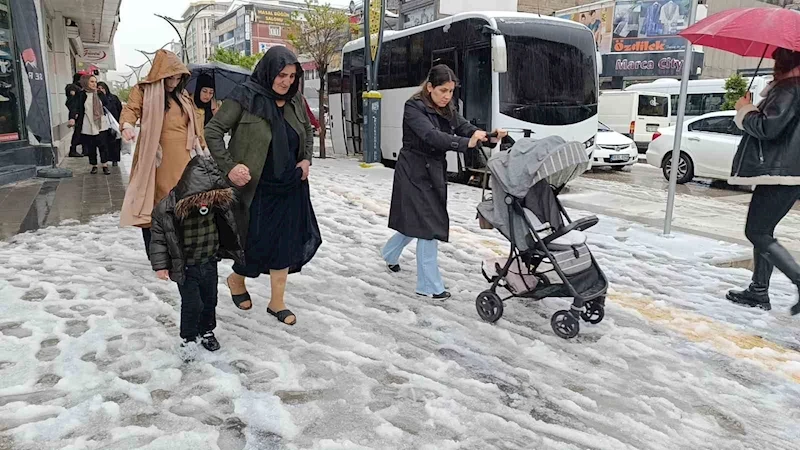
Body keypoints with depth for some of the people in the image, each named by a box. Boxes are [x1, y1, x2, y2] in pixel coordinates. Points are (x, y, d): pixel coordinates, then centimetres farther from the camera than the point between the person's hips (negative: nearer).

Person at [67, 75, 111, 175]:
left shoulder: (100, 94, 9)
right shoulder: (80, 95, -3)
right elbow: (74, 106, -14)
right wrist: (72, 118, -28)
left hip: (101, 125, 2)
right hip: (88, 126, -2)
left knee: (103, 145, -2)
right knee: (91, 147, 5)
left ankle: (105, 166, 3)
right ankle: (94, 166, 17)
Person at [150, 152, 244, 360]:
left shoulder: (217, 203, -13)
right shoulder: (167, 209, -25)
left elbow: (227, 230, 5)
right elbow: (158, 239, -12)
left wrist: (234, 251, 15)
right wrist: (161, 265, -10)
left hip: (209, 263, 4)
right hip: (185, 267, -4)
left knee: (210, 300, 18)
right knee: (192, 304, 1)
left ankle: (206, 331, 42)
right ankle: (188, 338, 25)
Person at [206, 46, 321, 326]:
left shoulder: (295, 101, 4)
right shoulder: (245, 97, -11)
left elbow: (308, 132, 21)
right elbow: (213, 130, -8)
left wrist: (307, 159, 5)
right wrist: (229, 166, -15)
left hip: (290, 188, 5)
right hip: (257, 189, -5)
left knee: (285, 244, 8)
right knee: (257, 243, 4)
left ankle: (277, 302, 23)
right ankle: (236, 279, 38)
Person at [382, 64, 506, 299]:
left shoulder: (448, 110, 8)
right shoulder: (414, 108, -15)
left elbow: (466, 127, -6)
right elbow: (431, 135, -31)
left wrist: (489, 135, -28)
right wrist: (466, 143, -44)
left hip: (434, 172, 8)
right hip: (415, 173, -8)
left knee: (416, 221, 17)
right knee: (428, 225, -8)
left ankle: (390, 254, 44)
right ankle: (430, 286, 2)